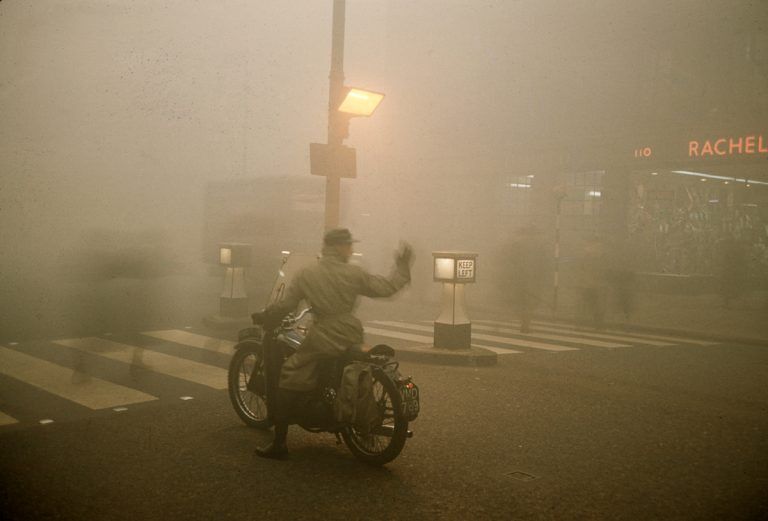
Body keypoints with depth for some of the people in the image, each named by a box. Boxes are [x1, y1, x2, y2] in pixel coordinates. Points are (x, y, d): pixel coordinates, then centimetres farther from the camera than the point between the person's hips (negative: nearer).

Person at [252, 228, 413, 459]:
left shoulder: (306, 275, 0)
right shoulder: (354, 273, 1)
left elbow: (285, 305, -1)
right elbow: (386, 288, 5)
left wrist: (264, 318, 16)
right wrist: (402, 268, 19)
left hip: (322, 339, -2)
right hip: (352, 336, 3)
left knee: (288, 383, 6)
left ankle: (279, 444, 2)